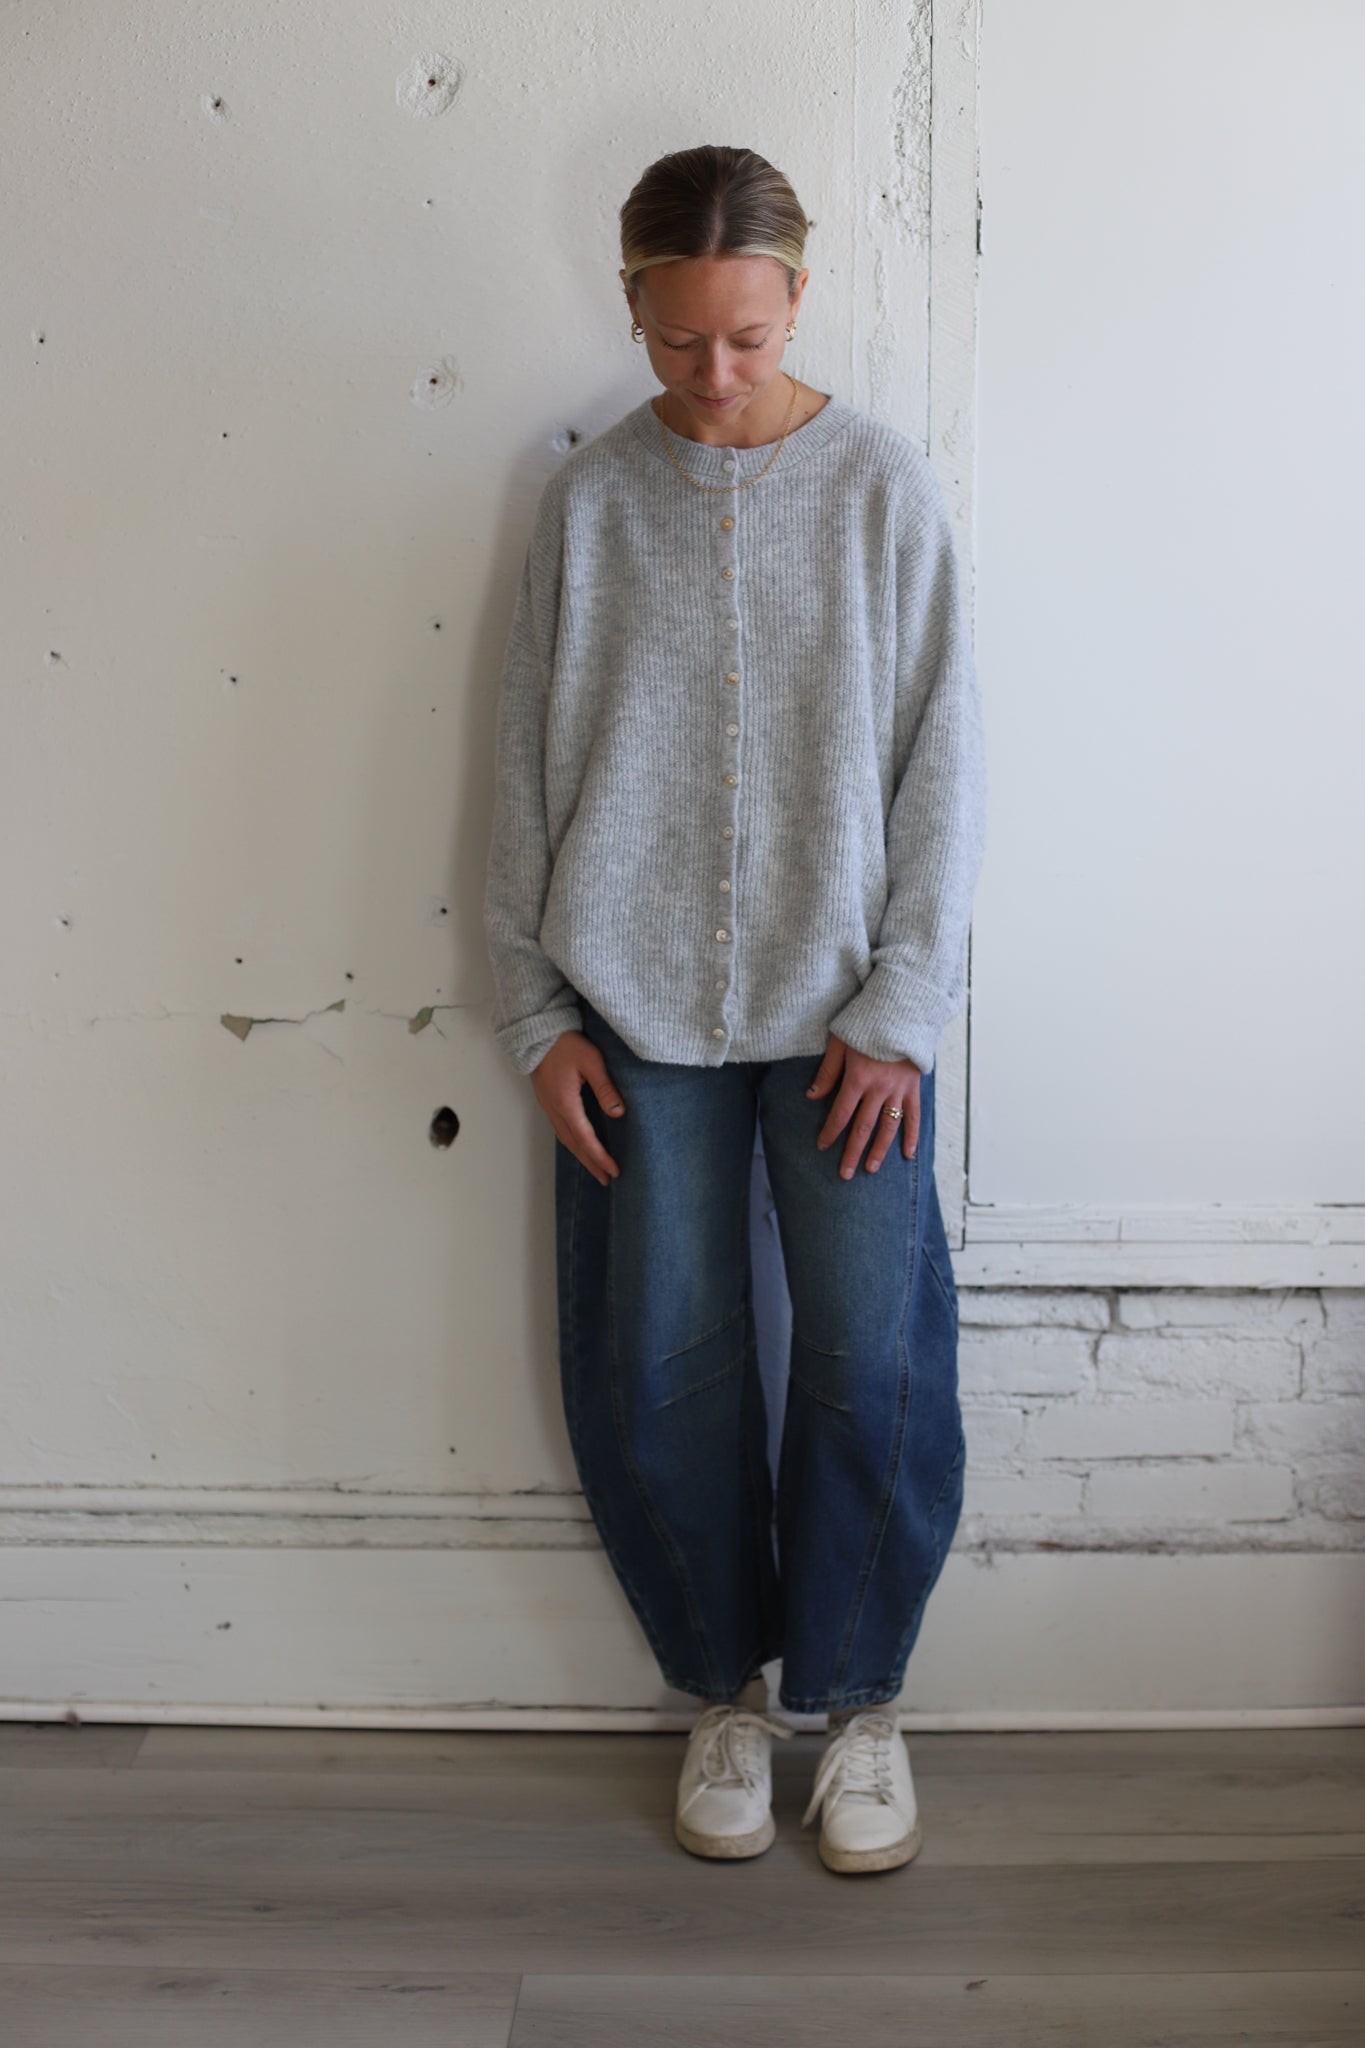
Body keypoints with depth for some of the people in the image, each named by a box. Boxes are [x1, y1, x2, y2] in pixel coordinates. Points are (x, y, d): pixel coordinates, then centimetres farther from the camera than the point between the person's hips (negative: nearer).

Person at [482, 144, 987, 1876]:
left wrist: (897, 1010, -8)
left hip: (841, 1006, -1)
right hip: (637, 1011, 1)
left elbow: (940, 762, -1)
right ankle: (726, 1692, 27)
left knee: (874, 1369, -1)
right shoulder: (588, 502, 2)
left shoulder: (882, 484, 0)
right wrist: (537, 1016, -1)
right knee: (657, 1375, 5)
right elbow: (528, 772, 4)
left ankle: (859, 1698, 22)